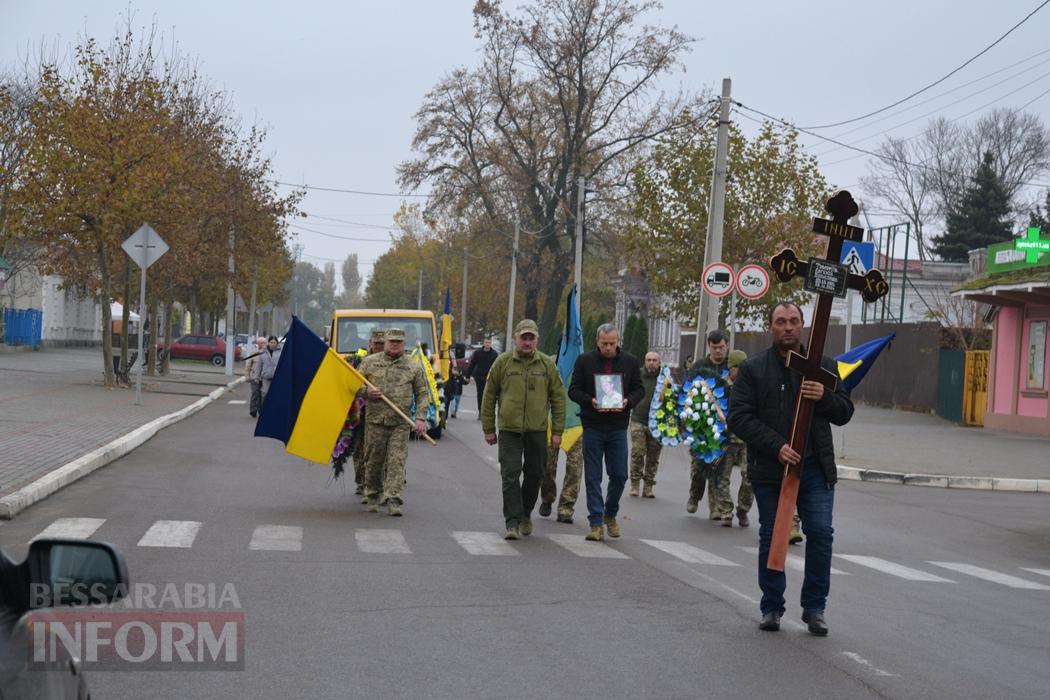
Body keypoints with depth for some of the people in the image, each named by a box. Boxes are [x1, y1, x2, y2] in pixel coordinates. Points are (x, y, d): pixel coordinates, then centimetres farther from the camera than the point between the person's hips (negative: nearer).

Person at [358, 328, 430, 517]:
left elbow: (422, 394, 9)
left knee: (397, 461, -8)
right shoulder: (369, 362, 6)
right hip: (375, 421, 1)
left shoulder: (413, 367, 6)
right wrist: (366, 392, -9)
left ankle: (394, 501, -10)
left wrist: (420, 418, -2)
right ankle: (373, 496, 25)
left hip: (400, 423, -1)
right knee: (374, 460, 8)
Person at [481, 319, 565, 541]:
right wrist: (488, 429, 5)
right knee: (510, 475, -8)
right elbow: (489, 396, 6)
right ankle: (513, 522, -6)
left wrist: (557, 431, 4)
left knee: (535, 475, 10)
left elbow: (558, 398, 8)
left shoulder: (547, 365, 4)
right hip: (509, 430, -2)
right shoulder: (502, 362, 0)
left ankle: (525, 514, 29)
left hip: (537, 431, 2)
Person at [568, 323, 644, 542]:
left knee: (619, 475, 4)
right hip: (592, 426, -1)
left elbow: (639, 389, 9)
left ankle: (610, 514, 27)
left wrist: (628, 401, -12)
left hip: (618, 427, 1)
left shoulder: (630, 362, 4)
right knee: (593, 477, 1)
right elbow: (574, 390, 0)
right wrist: (590, 401, -18)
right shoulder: (585, 361, -1)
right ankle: (596, 522, 6)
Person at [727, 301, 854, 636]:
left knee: (820, 532, -6)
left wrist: (825, 397, -13)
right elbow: (739, 417, -5)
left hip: (815, 469, 1)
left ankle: (814, 607, 7)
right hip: (769, 469, -1)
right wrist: (776, 446, -16)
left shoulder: (823, 366, 9)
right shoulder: (753, 368, 2)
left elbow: (845, 412, 10)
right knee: (771, 537, 6)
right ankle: (771, 608, 17)